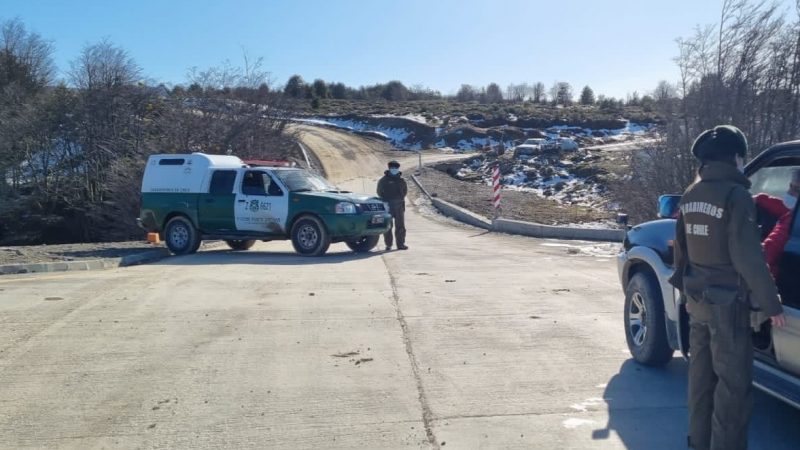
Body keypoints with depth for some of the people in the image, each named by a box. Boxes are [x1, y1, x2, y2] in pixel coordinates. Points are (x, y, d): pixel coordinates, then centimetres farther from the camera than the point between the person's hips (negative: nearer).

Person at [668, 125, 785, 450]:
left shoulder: (691, 195, 8)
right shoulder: (736, 195, -15)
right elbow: (748, 257, -18)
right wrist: (771, 303, -11)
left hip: (697, 298, 8)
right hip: (726, 302, -8)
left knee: (701, 372, 16)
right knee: (733, 381, 0)